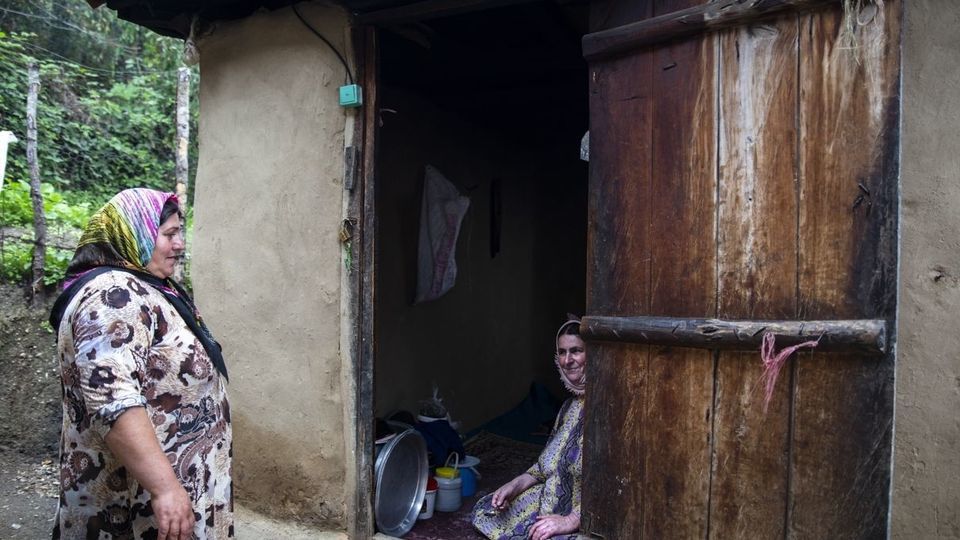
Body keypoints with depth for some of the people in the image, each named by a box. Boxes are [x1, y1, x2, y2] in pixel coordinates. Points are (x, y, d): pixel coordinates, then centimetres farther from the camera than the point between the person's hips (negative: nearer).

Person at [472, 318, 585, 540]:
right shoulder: (571, 405, 11)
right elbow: (549, 463, 19)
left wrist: (571, 521, -23)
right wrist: (514, 486, 6)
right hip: (558, 502, 9)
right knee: (486, 511, 6)